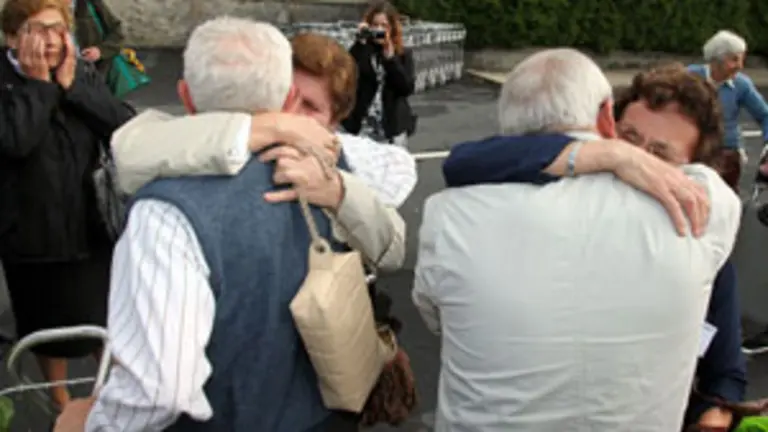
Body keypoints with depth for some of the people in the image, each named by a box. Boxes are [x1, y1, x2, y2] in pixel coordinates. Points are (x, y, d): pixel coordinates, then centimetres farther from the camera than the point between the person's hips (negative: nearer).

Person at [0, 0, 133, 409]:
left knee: (107, 320, 18)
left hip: (92, 226, 3)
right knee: (50, 329, 17)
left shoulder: (82, 73, 0)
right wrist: (38, 83, -23)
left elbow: (126, 128, -13)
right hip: (35, 235, -3)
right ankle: (61, 404, 41)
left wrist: (70, 85, -18)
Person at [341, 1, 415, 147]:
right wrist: (360, 44, -16)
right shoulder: (360, 52, 2)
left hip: (393, 128, 1)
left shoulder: (403, 55, 5)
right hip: (362, 127, -1)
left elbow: (407, 88, -9)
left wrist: (390, 56, -14)